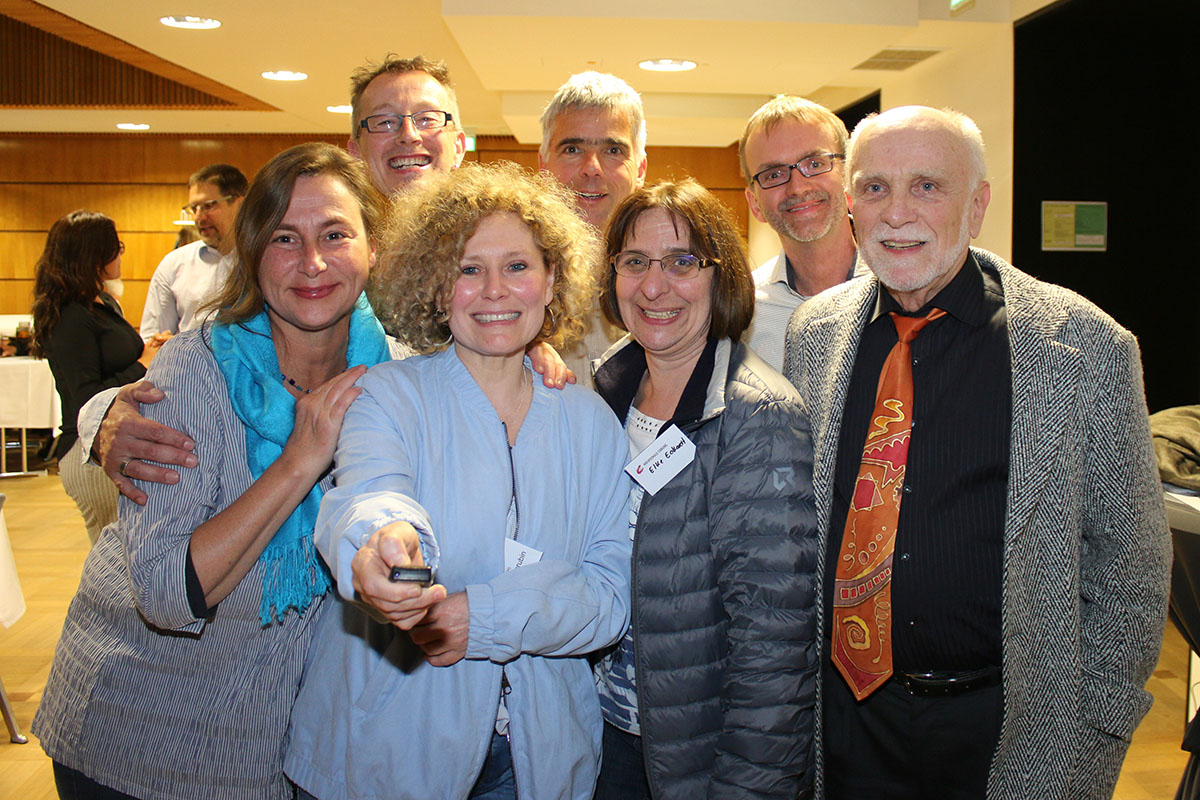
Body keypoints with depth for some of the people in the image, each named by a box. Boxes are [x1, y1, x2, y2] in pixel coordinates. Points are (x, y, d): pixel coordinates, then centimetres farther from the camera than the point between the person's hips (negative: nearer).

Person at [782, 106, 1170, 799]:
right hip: (848, 710, 3)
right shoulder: (812, 333, -1)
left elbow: (1130, 565, -6)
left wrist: (1090, 744, -7)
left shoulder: (1088, 345, -12)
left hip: (1005, 726, -2)